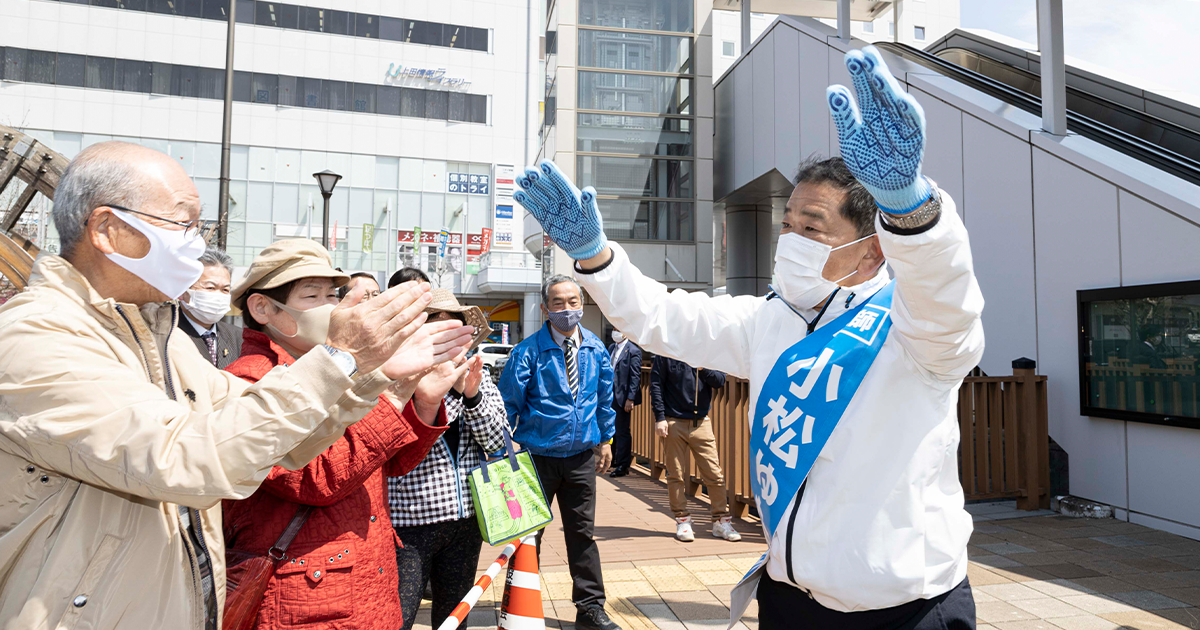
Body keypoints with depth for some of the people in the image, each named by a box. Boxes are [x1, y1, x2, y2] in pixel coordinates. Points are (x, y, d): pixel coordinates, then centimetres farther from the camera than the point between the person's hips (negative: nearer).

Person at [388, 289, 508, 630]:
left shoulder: (477, 377, 6)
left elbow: (496, 441, -1)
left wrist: (473, 396, -16)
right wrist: (452, 391, -25)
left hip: (467, 517, 5)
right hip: (410, 520, -5)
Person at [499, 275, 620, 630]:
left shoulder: (595, 349, 3)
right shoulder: (528, 352, -11)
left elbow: (604, 398, 14)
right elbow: (508, 403, -9)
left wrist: (606, 439, 15)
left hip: (581, 457, 3)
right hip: (538, 457, -3)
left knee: (582, 533, 11)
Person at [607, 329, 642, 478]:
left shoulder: (633, 351, -9)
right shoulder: (611, 348, 14)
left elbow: (635, 376, -13)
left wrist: (630, 399, -17)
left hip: (622, 397, -7)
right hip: (610, 395, 7)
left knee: (622, 432, -1)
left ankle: (622, 465, 8)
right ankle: (613, 460, 29)